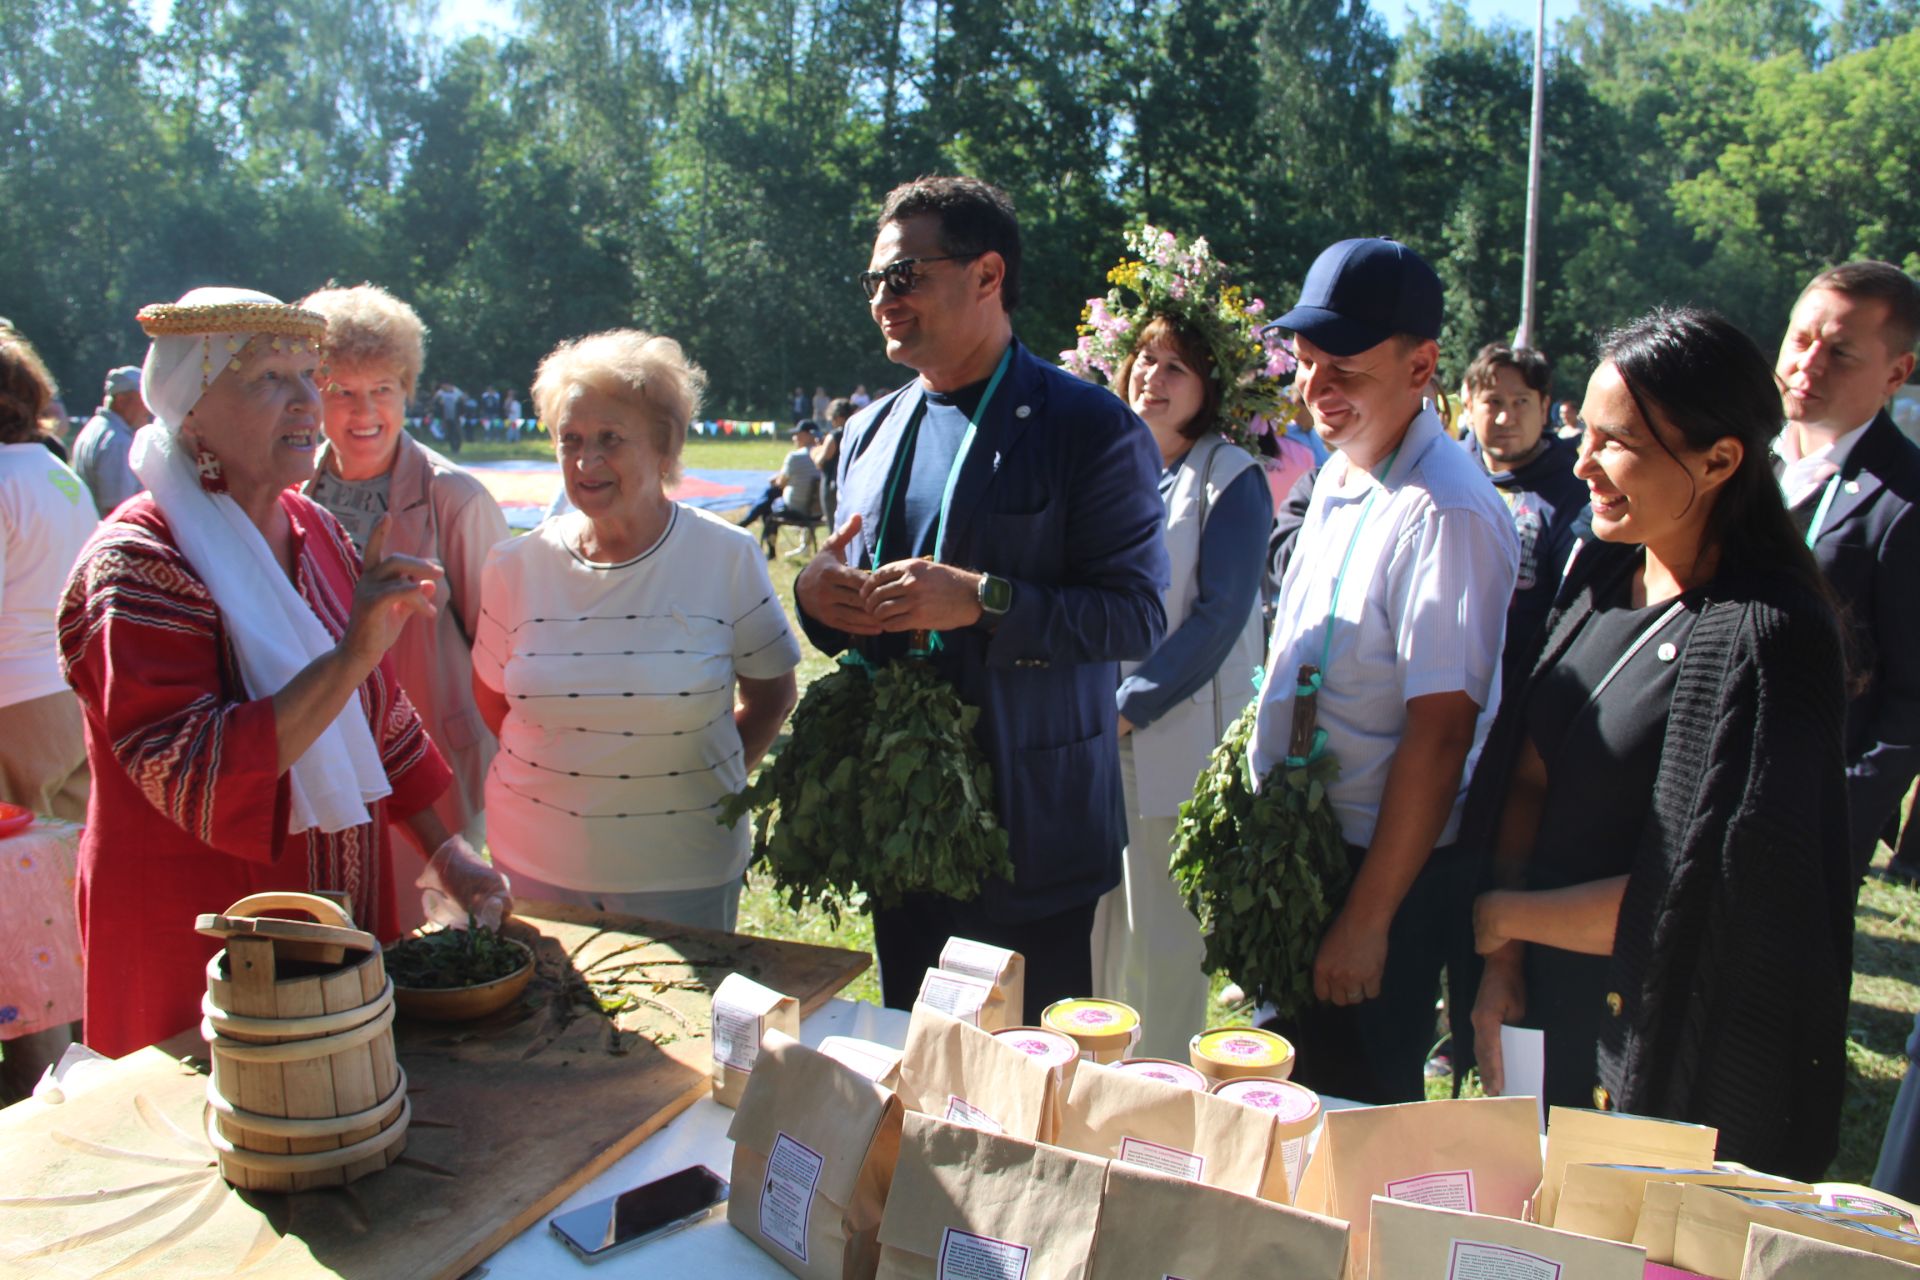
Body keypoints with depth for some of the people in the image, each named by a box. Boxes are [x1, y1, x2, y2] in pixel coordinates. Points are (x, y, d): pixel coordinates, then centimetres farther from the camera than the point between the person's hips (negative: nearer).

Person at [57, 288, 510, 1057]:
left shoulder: (315, 534, 5)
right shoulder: (135, 567, -16)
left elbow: (380, 715, 13)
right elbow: (192, 776, -28)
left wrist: (446, 851, 7)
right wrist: (350, 656, -35)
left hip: (343, 924, 6)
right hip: (194, 957, -6)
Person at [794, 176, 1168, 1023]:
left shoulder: (1089, 429, -8)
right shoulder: (871, 433, 12)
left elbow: (1137, 616, -13)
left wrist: (983, 600, -25)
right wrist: (815, 594, -4)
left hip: (1031, 833, -6)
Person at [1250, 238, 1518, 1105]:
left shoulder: (1445, 512, -22)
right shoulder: (1339, 478, 5)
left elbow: (1438, 734, -24)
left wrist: (1367, 919, -20)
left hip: (1384, 866, -8)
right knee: (1294, 1101, 22)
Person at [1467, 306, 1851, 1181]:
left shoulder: (1766, 636, -21)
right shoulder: (1602, 575, 0)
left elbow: (1704, 896, -20)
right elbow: (1527, 778, 2)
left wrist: (1507, 916, -10)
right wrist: (1502, 965, -5)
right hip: (1553, 1008, 6)